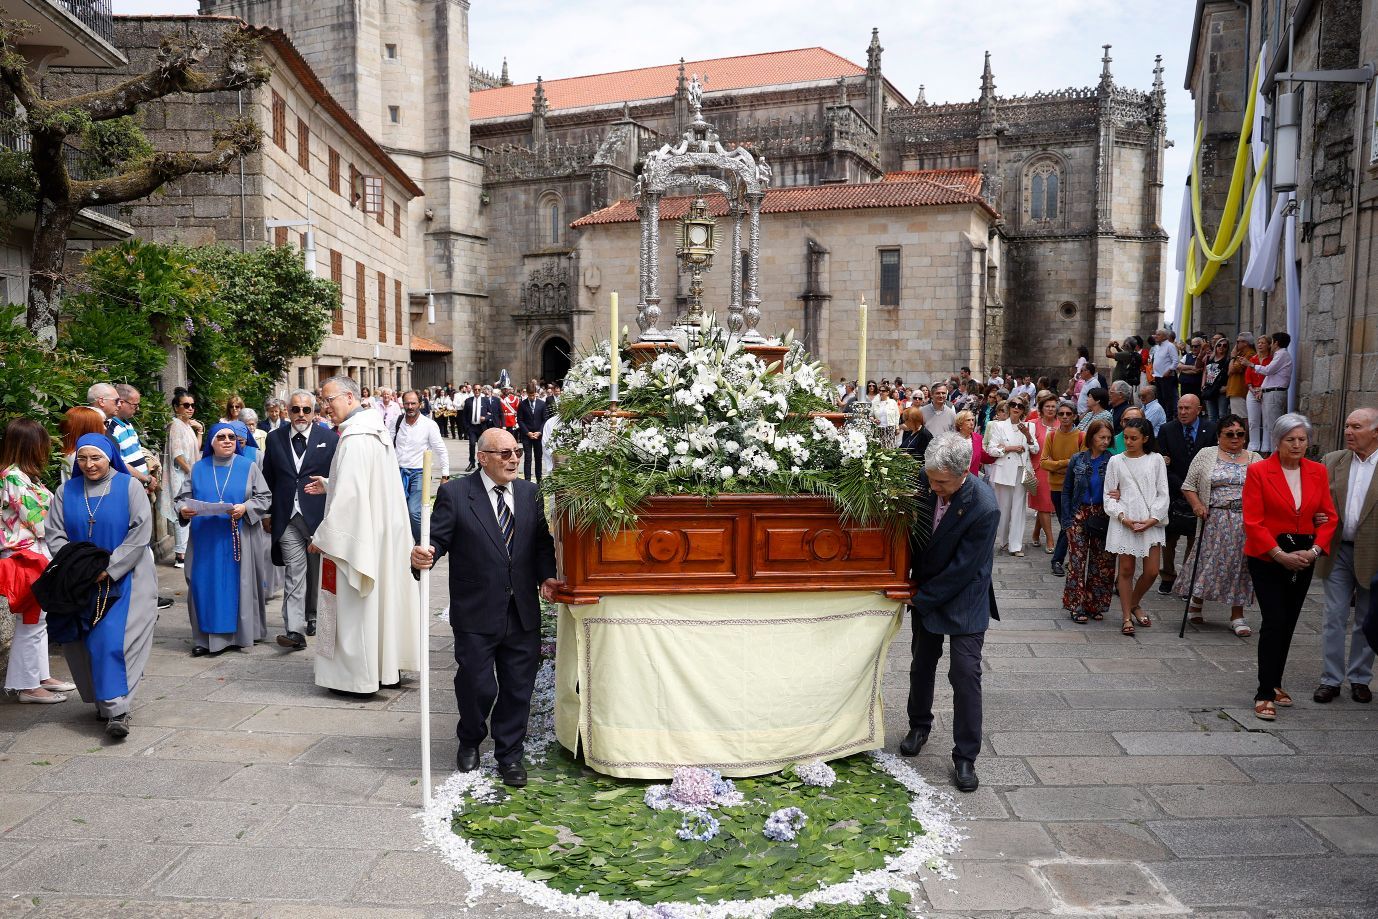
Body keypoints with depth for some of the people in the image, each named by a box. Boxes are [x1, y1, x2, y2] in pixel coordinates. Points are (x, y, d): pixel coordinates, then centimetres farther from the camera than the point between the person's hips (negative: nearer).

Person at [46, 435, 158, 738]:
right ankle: (102, 702, 18)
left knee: (116, 639, -12)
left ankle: (117, 709, -12)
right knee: (86, 642, 3)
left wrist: (109, 569, -15)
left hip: (125, 579, -4)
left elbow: (140, 534, -9)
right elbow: (55, 535, 4)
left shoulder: (129, 487, -3)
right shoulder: (66, 492, 8)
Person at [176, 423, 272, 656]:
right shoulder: (198, 469, 9)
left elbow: (264, 497, -1)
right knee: (206, 584, 1)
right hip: (206, 539, 2)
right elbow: (183, 497, 7)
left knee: (239, 583, 1)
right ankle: (206, 637, 7)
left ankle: (241, 632, 11)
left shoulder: (248, 467, 3)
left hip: (239, 539, -2)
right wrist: (182, 509, -14)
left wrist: (245, 508, -18)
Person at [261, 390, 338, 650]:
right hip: (288, 518, 1)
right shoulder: (275, 438, 5)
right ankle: (294, 630, -7)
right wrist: (269, 513, 8)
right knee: (293, 574, -3)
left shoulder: (329, 438, -2)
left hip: (320, 516, -1)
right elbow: (268, 478, 11)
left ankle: (313, 616, 32)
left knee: (317, 571, 13)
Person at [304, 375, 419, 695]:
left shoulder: (354, 438, -20)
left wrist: (323, 536, -16)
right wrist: (328, 485, 20)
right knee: (383, 599, 16)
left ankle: (359, 677, 9)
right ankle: (388, 666, 26)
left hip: (357, 534, -10)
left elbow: (349, 494, -24)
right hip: (383, 533, 10)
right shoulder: (375, 430, 10)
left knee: (355, 606, 1)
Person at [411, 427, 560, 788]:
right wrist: (424, 555, -31)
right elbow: (438, 539, -9)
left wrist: (547, 575, -5)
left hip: (523, 613, 4)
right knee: (477, 686, 6)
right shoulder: (454, 494, -6)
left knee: (518, 688, 10)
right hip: (476, 613, -3)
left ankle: (509, 754, 28)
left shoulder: (530, 493, 7)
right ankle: (470, 743, 36)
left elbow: (542, 542, 10)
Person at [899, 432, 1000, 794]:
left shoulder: (984, 509, -30)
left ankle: (965, 757, 9)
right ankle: (919, 726, 40)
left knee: (965, 674, -4)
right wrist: (906, 577, -1)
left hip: (963, 598, -5)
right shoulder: (926, 481, -16)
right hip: (926, 590, 6)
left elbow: (962, 569, -24)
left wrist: (921, 598, -16)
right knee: (922, 663, 19)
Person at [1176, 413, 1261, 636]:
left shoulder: (1255, 459, 11)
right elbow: (1188, 486, 4)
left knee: (1241, 565, 4)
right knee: (1209, 562, 0)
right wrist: (1197, 505, -12)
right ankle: (1196, 602, 23)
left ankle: (1237, 615, 12)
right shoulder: (1206, 455, 4)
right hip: (1214, 522, -2)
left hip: (1246, 524, 2)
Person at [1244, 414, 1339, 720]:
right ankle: (1264, 695, -5)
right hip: (1267, 557, -4)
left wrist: (1314, 550, -8)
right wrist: (1281, 555, -16)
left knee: (1288, 623, 11)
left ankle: (1274, 683, 26)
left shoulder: (1318, 472, 5)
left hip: (1303, 558, 4)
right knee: (1274, 622, -10)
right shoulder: (1258, 471, -8)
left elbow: (1329, 517, 7)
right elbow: (1253, 522, -10)